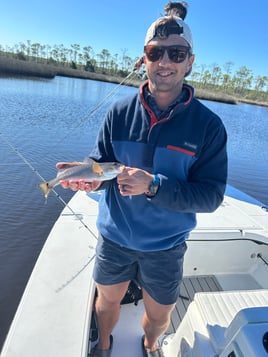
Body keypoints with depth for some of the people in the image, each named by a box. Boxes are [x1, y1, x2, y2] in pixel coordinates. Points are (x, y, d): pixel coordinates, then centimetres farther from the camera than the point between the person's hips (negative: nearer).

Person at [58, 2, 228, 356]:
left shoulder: (208, 124, -14)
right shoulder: (120, 112, -8)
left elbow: (211, 196, -16)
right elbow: (102, 163, -3)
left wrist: (154, 186, -30)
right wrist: (90, 176, -27)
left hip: (166, 245, -1)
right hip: (114, 236, 2)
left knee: (159, 314, 21)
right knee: (107, 300, 24)